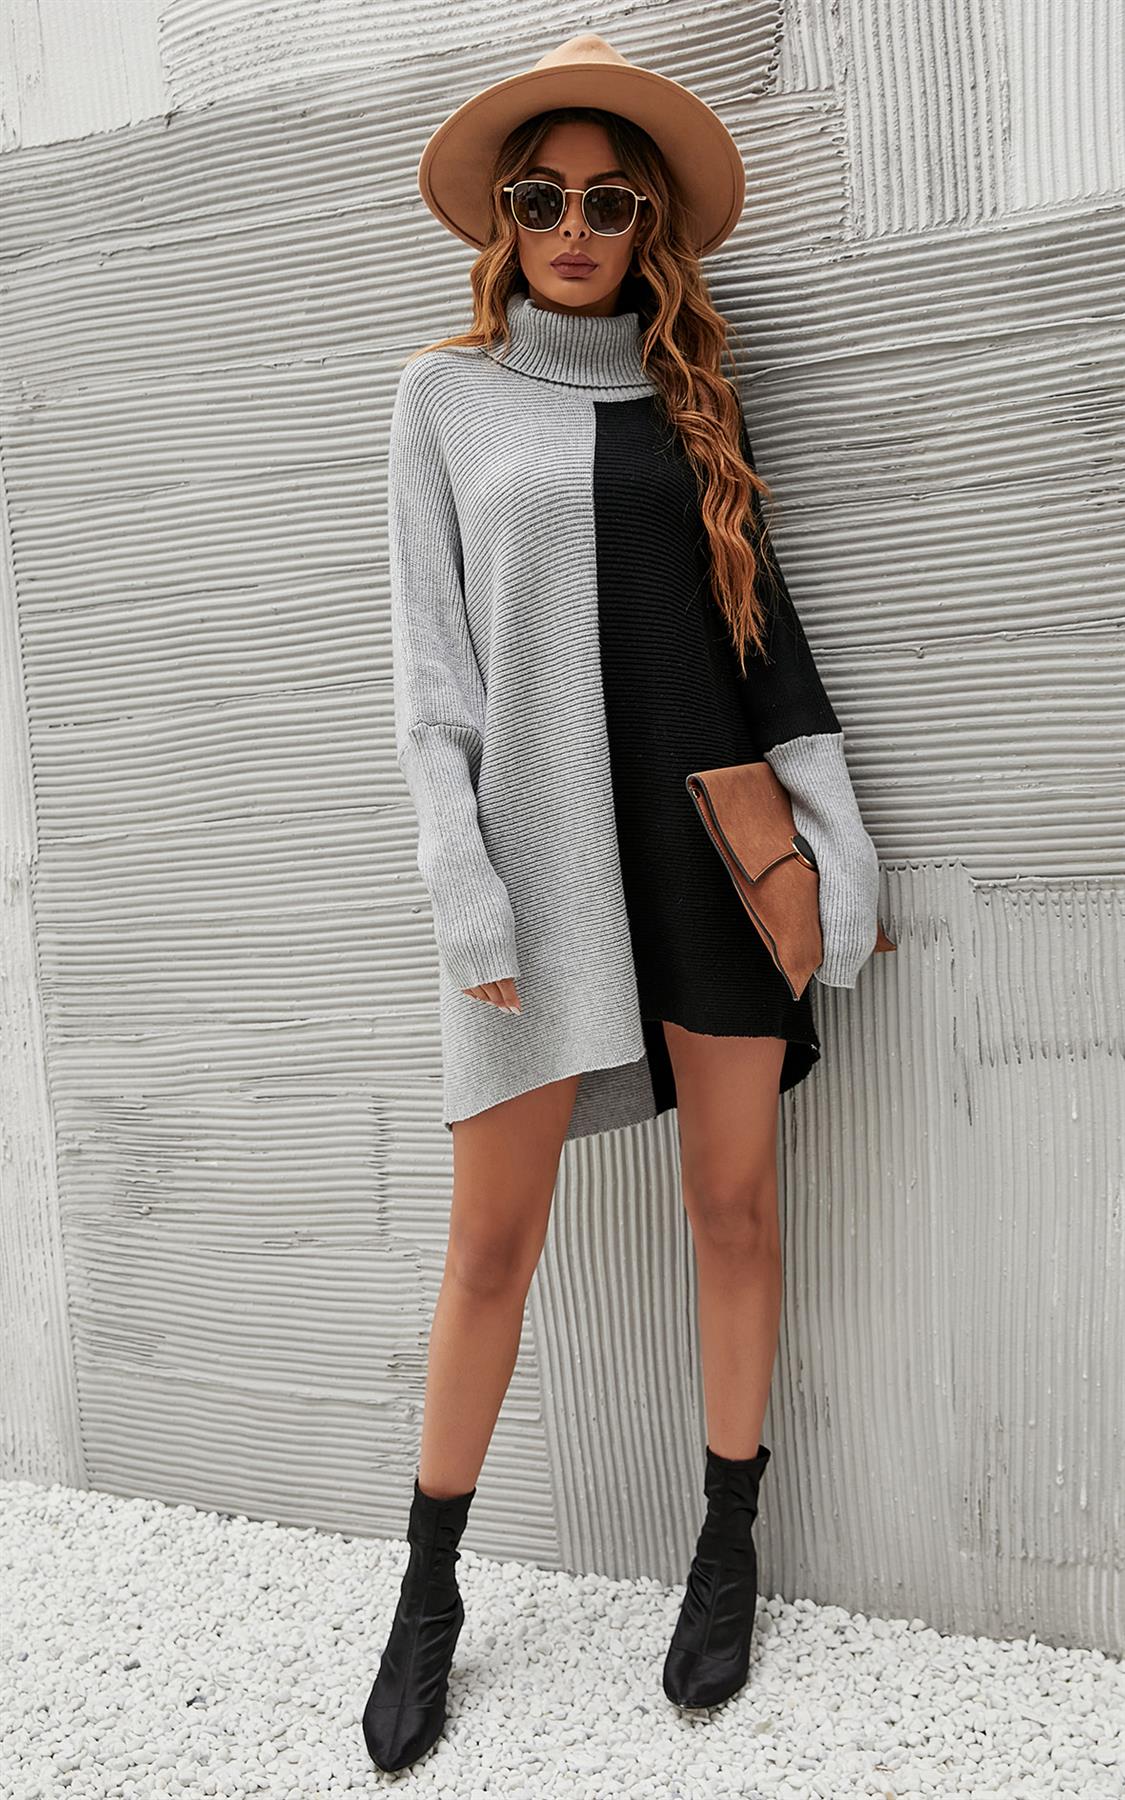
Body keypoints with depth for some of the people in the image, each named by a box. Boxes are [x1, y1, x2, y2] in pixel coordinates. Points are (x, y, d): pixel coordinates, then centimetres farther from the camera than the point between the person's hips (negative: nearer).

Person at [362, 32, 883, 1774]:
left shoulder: (693, 396, 14)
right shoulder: (448, 393, 8)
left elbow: (769, 631, 12)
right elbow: (429, 650, 1)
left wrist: (838, 829, 2)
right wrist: (460, 879, -9)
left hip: (711, 839, 3)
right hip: (540, 843, -2)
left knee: (736, 1196, 6)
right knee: (495, 1234, 1)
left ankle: (728, 1550, 26)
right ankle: (431, 1595, 21)